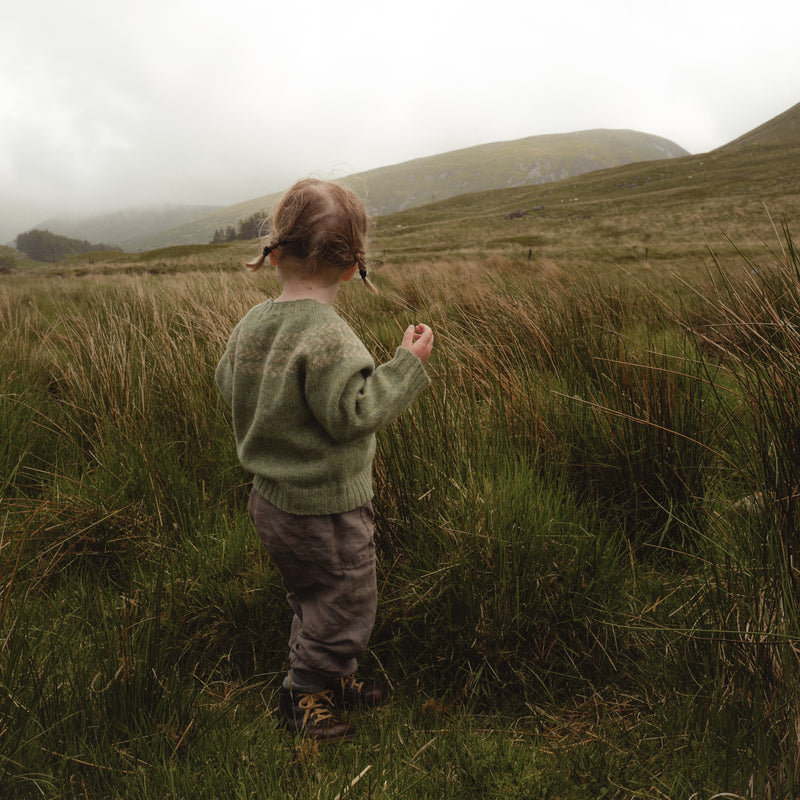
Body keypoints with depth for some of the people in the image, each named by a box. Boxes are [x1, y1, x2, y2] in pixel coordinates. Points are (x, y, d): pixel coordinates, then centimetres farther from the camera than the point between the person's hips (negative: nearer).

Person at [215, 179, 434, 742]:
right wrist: (406, 364, -21)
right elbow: (353, 415, -27)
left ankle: (330, 680, 44)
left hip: (270, 501, 9)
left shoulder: (251, 324, -2)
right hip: (326, 512, -8)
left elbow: (229, 386, 10)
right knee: (345, 607, 14)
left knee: (314, 599, 26)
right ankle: (303, 695, 31)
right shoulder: (329, 337, -27)